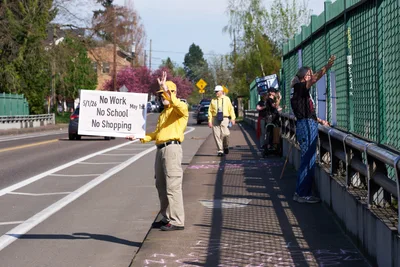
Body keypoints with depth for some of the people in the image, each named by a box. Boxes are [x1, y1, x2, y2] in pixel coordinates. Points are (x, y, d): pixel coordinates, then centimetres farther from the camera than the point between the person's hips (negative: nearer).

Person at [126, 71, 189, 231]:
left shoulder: (179, 109, -4)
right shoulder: (163, 113, 25)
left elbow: (181, 107, -30)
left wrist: (167, 91, -33)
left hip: (172, 148, -10)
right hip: (160, 149, 10)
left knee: (172, 186, -11)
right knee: (161, 185, 13)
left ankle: (177, 221, -8)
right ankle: (167, 218, 23)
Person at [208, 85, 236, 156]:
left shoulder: (226, 99, 9)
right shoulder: (213, 100, 11)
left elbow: (231, 109, 7)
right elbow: (210, 111, 9)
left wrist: (233, 118, -1)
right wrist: (210, 121, 1)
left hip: (224, 119, -2)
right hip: (215, 119, 2)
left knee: (225, 134, -14)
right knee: (217, 135, -3)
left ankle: (226, 147, 13)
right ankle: (220, 150, 6)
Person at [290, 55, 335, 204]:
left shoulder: (303, 92, 20)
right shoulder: (299, 88, -9)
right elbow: (315, 78, -25)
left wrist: (321, 121, 29)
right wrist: (328, 66, -24)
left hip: (308, 126, 10)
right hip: (306, 127, -10)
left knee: (307, 161, 12)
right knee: (308, 161, -8)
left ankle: (300, 193, 18)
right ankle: (302, 194, -4)